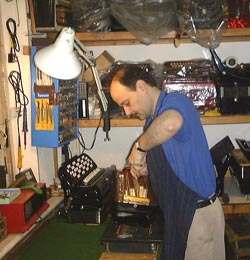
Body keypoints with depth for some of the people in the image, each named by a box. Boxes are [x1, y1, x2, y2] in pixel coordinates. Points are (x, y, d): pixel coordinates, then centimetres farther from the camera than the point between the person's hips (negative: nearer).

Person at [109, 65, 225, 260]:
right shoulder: (152, 119, 10)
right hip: (176, 211, 9)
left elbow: (171, 123, -46)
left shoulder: (176, 102, -19)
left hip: (198, 213, -9)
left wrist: (140, 146, -29)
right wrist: (146, 168, 3)